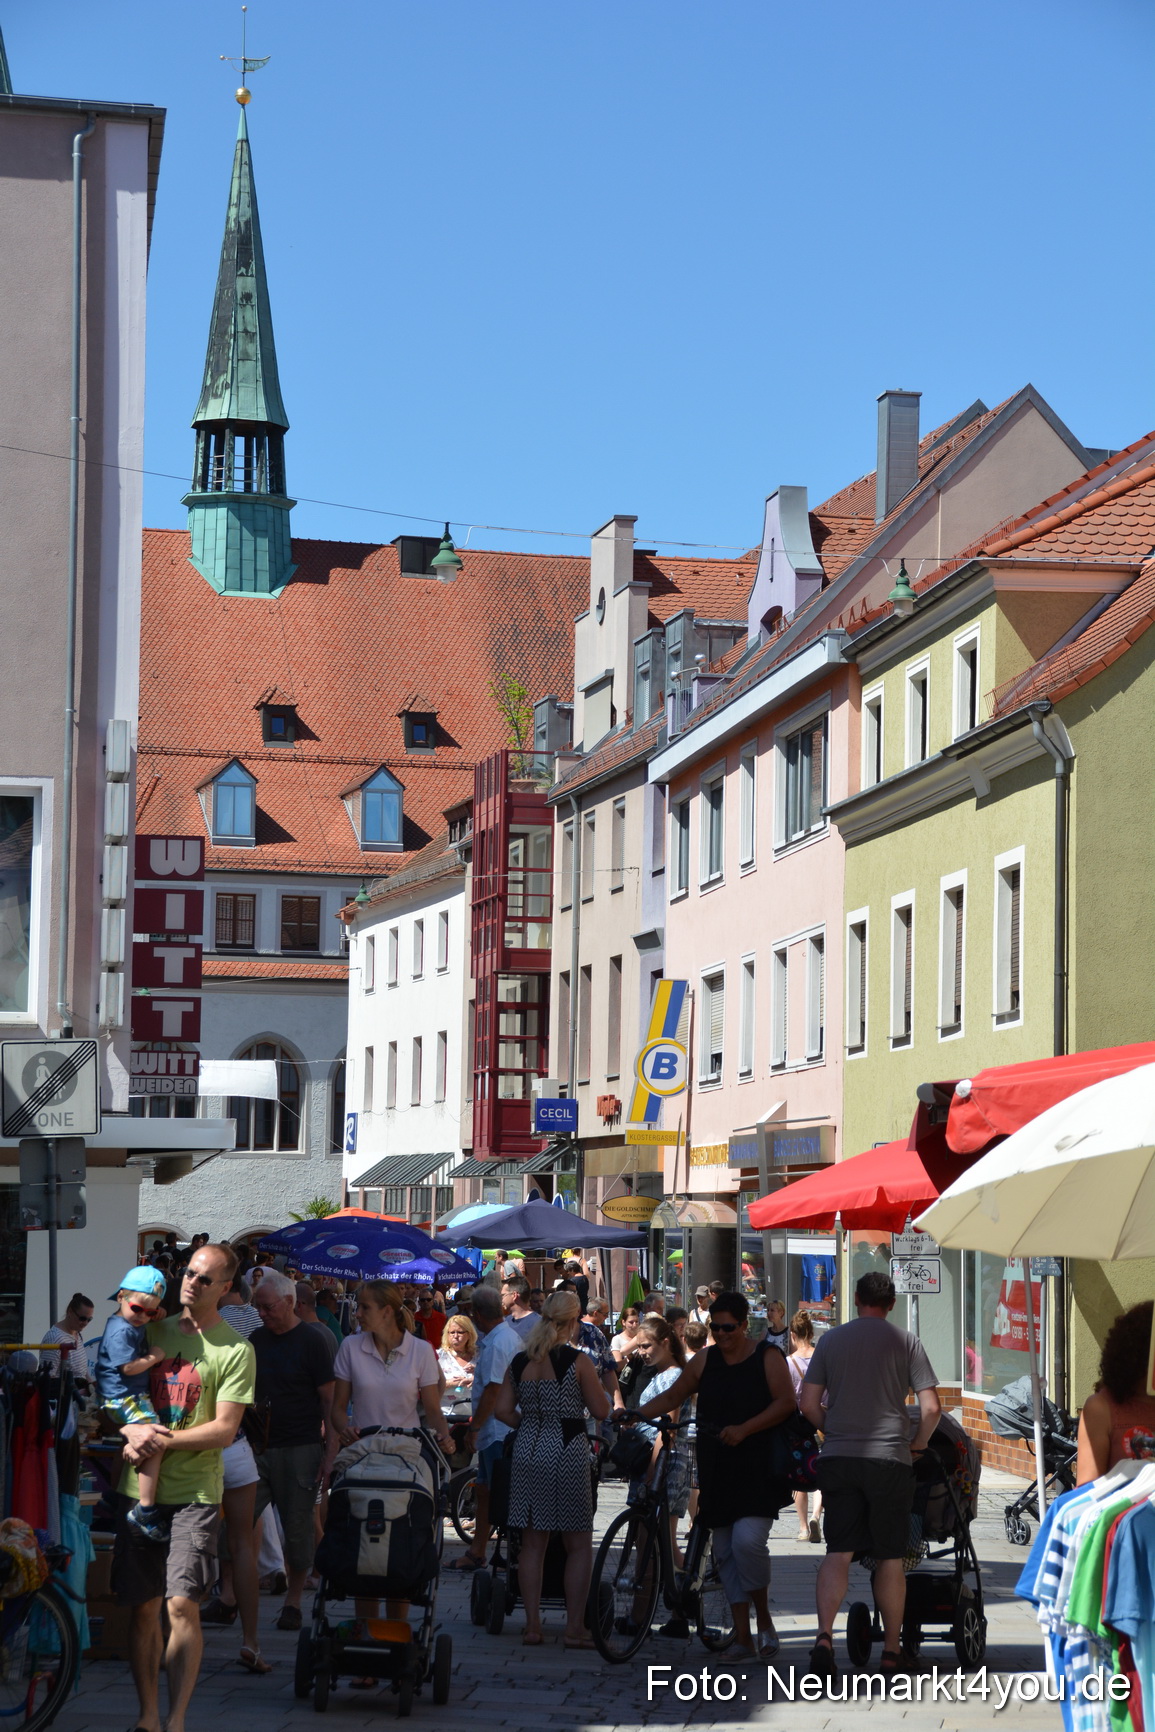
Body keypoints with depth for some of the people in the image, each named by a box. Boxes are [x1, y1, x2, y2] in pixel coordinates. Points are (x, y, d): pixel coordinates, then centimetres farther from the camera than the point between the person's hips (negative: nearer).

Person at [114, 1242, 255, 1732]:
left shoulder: (236, 1350, -3)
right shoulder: (152, 1332, 11)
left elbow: (224, 1430, -9)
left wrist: (161, 1441, -17)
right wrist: (132, 1431, -9)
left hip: (195, 1493, -4)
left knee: (182, 1605, -12)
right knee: (143, 1608, 7)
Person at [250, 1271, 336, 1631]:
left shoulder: (311, 1342, -3)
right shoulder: (255, 1341, 12)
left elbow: (328, 1399, -4)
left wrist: (329, 1451, -9)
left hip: (301, 1447, -4)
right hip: (257, 1446, 4)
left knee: (298, 1526, 3)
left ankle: (293, 1601, 13)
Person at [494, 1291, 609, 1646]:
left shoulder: (520, 1362, 6)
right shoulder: (577, 1361, -9)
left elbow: (503, 1410, 6)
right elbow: (600, 1410, -6)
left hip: (527, 1453, 5)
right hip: (567, 1454, -5)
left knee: (532, 1543, 10)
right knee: (579, 1545, 4)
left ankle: (532, 1624, 10)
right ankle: (574, 1628, 1)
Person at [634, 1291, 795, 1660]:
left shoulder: (767, 1358, 0)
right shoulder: (704, 1361, 13)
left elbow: (785, 1402, -9)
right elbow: (671, 1397, 20)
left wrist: (744, 1429, -18)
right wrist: (634, 1414, 8)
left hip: (757, 1470, -5)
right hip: (716, 1471, 5)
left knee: (748, 1540, -21)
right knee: (726, 1552, 5)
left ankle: (764, 1620, 0)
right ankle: (742, 1637, 11)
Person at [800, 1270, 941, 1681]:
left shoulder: (830, 1340, 8)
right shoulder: (906, 1342, 2)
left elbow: (809, 1404, 5)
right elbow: (931, 1407, -3)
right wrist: (919, 1444, 13)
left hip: (838, 1459, 1)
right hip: (889, 1459, -1)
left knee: (838, 1552, 0)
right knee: (890, 1558, 7)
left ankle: (824, 1636, -19)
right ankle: (892, 1650, 12)